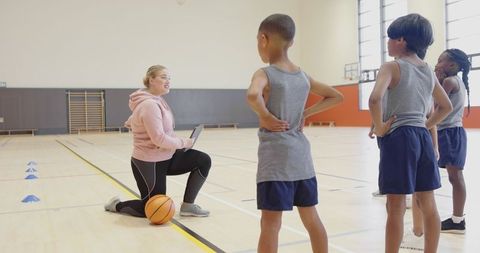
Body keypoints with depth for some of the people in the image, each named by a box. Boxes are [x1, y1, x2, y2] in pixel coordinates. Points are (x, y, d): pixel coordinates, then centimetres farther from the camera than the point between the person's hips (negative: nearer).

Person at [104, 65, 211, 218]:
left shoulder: (157, 101, 6)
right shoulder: (149, 105, -25)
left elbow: (130, 123, 21)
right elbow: (159, 139, -28)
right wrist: (183, 143, -16)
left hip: (166, 156, 9)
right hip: (150, 163, -9)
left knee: (204, 161, -4)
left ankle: (187, 206, 6)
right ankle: (116, 205, 27)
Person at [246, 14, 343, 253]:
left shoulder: (264, 74, -9)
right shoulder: (303, 76, 9)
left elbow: (252, 95, -32)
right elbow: (336, 96, 18)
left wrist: (265, 116, -15)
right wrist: (306, 113, 12)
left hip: (275, 157, -6)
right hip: (301, 155, 6)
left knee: (270, 223, 0)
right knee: (311, 217, 17)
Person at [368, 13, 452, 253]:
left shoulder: (393, 66, -9)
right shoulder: (428, 71, 12)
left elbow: (375, 98, -27)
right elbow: (446, 106, 22)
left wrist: (379, 127, -14)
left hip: (398, 138, -7)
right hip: (422, 137, 7)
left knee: (396, 207, 0)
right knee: (428, 205, 13)